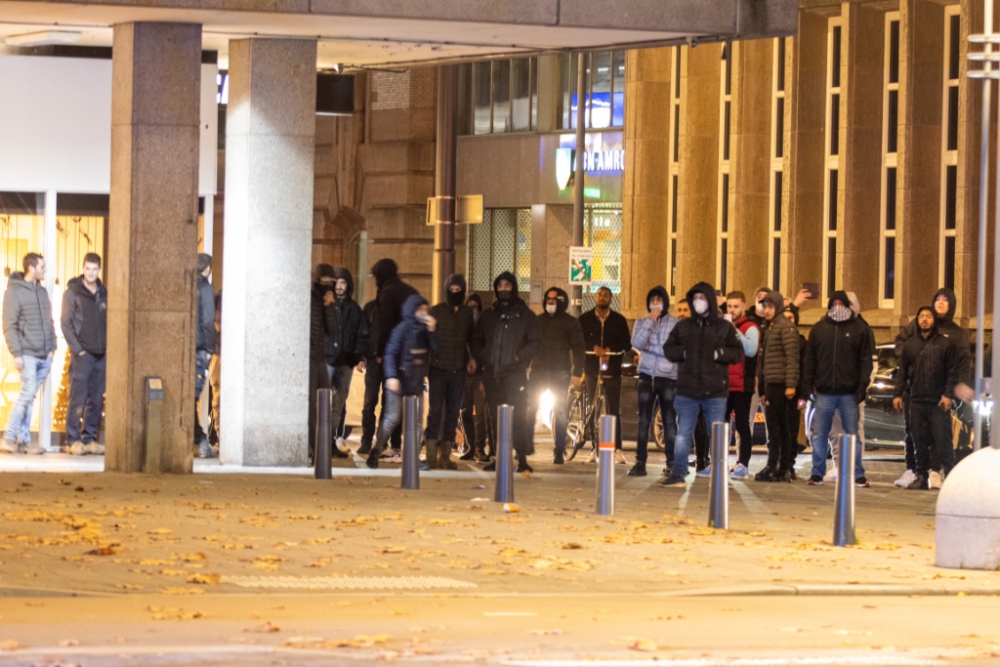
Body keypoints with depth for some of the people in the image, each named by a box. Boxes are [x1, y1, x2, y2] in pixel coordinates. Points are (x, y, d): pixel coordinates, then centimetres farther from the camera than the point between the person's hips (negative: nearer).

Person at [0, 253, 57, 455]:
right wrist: (16, 353, -14)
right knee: (28, 393, -13)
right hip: (27, 354, -6)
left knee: (28, 396, 7)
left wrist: (52, 348, 12)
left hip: (44, 356, 6)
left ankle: (23, 440, 8)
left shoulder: (42, 292, 15)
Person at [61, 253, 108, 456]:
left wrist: (108, 346, 4)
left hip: (101, 355, 5)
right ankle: (74, 439, -4)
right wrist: (77, 349, -12)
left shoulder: (104, 294, 12)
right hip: (82, 354, -5)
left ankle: (90, 438, 11)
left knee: (96, 400, 5)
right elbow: (66, 323, -5)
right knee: (78, 398, -7)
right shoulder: (73, 293, -2)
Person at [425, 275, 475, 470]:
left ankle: (445, 455, 8)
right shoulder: (436, 311, 2)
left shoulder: (467, 313, 9)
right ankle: (431, 455, -6)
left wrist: (472, 358, 2)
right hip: (438, 368, -3)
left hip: (458, 371, 3)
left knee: (453, 413, 4)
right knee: (436, 410, -7)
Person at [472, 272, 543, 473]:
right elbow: (476, 340, 21)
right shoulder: (488, 316, 16)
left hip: (515, 373, -4)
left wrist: (519, 357, -13)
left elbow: (536, 343, 2)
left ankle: (522, 458, -12)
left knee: (518, 415, -11)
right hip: (492, 373, 4)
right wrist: (481, 358, 2)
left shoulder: (525, 315, 5)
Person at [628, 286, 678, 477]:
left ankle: (671, 463, 4)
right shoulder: (642, 323, 9)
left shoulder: (675, 324, 1)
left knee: (669, 421, 0)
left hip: (668, 377, -2)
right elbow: (636, 343, -9)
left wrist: (650, 347, -7)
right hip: (647, 375, 2)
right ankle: (640, 462, 3)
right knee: (644, 420, 2)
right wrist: (650, 321, -13)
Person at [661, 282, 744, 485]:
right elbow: (668, 349, 9)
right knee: (683, 434, 3)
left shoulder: (724, 327, 4)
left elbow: (738, 353, 1)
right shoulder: (683, 326, 10)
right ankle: (678, 474, 9)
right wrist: (683, 353, -9)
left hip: (715, 392, -1)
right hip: (687, 390, 1)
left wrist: (719, 354, -15)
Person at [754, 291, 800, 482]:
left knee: (775, 426, -8)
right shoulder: (769, 327, 19)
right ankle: (785, 468, 11)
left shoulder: (786, 326, -8)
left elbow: (792, 357, -15)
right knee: (780, 427, 9)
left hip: (780, 384, -9)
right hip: (771, 384, 9)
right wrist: (763, 388, 19)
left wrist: (791, 385, -20)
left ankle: (773, 467, -8)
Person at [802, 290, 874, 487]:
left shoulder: (860, 329, 3)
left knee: (852, 435, 3)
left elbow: (865, 360, 0)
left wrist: (862, 386, -9)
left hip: (849, 393, -2)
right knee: (819, 435, 4)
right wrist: (808, 383, 0)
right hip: (824, 392, 2)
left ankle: (858, 475, 7)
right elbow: (810, 359, 9)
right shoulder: (819, 329, 9)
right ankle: (817, 473, 11)